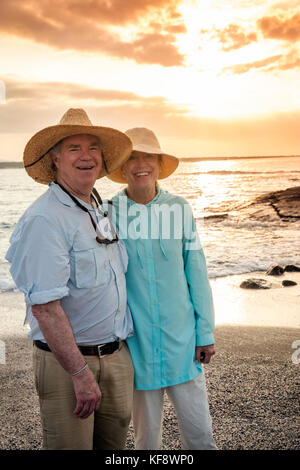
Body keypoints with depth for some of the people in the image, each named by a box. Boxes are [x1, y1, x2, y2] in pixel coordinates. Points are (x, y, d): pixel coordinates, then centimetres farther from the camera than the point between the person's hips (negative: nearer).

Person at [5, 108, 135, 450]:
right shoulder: (45, 219, -18)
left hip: (116, 356, 8)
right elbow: (44, 306, -23)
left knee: (114, 442, 19)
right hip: (66, 361, -7)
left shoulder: (102, 212, 9)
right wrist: (81, 373, -21)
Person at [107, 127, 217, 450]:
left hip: (181, 338, 1)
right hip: (135, 340, -1)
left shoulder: (179, 209, 0)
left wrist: (206, 332, 3)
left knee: (200, 432, 8)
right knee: (146, 434, 14)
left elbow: (196, 272, 4)